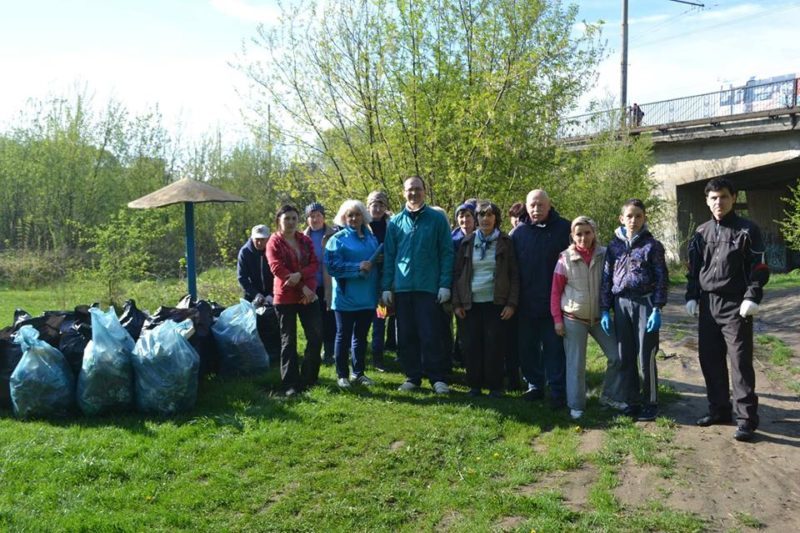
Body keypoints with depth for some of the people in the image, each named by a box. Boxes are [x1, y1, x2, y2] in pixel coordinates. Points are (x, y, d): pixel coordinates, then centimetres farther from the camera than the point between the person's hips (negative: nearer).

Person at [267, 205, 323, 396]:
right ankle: (291, 384, 9)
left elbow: (315, 264, 1)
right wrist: (302, 287, -17)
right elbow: (277, 268, -13)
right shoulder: (274, 242, -2)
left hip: (308, 296, 4)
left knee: (316, 336, 3)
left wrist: (300, 275, -20)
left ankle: (308, 378, 19)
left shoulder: (305, 240, 11)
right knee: (288, 341, 3)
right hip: (285, 297, -4)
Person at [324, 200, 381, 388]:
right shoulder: (338, 239, -4)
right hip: (346, 297, -5)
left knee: (361, 336, 12)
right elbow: (332, 266, -14)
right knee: (343, 336, 4)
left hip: (367, 297, 5)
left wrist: (374, 264, -3)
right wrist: (358, 267, -21)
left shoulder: (371, 238, 12)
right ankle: (341, 375, 13)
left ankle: (359, 373, 23)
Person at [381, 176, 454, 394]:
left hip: (428, 286, -3)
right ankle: (412, 377, 18)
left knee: (429, 335, -3)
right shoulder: (395, 222, 9)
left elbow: (446, 253, 0)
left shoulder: (437, 219, 2)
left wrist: (445, 284, -7)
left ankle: (437, 378, 8)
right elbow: (389, 256, 10)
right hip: (402, 287, 3)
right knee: (405, 336, 7)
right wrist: (386, 286, 4)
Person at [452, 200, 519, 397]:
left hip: (496, 303, -2)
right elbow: (457, 274, 9)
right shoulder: (468, 242, 9)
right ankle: (474, 385, 14)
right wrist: (457, 303, 2)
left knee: (495, 346, -1)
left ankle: (495, 386, 10)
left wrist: (512, 303, -6)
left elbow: (514, 275, 2)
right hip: (471, 303, 2)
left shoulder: (505, 242, 4)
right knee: (471, 345, 2)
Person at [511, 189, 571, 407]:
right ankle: (534, 386, 25)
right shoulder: (518, 231, 6)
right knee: (527, 347, 11)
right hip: (526, 303, 3)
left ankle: (558, 392, 10)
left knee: (554, 348, 2)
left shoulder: (564, 228, -2)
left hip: (553, 303, -3)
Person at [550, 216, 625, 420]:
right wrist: (557, 319, -6)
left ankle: (610, 396, 23)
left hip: (600, 317, 2)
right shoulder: (565, 258, -7)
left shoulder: (604, 255, -4)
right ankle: (576, 406, 17)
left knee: (617, 356, 3)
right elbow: (556, 292, -3)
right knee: (575, 364, 4)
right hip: (573, 319, -2)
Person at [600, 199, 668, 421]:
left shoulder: (652, 245, 0)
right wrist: (604, 311, 4)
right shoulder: (614, 246, 8)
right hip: (621, 304, 3)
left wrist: (657, 309, -10)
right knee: (625, 357, 8)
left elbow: (661, 278, -2)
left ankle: (650, 403, 14)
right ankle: (632, 401, 21)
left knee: (646, 357, 0)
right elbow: (606, 278, 8)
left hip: (645, 303, -3)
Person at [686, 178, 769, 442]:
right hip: (707, 306, 5)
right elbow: (693, 269, 15)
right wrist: (692, 297, 7)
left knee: (740, 363, -5)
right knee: (710, 360, 9)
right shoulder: (701, 232, 12)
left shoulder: (747, 230, -2)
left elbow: (759, 268, -6)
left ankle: (746, 418, 1)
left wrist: (752, 298, -16)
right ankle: (719, 410, 22)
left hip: (736, 307, -5)